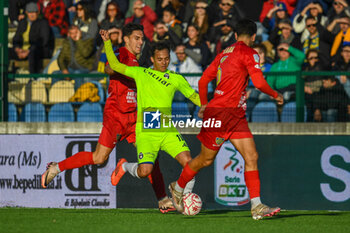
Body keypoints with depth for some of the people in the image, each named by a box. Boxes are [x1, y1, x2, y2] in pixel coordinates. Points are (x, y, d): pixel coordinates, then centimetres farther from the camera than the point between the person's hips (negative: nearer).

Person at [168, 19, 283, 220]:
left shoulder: (225, 53, 14)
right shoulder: (249, 54, -11)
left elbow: (203, 80, 19)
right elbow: (259, 83, -19)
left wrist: (204, 105, 31)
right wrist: (276, 95, -2)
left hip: (236, 115, 9)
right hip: (221, 113, -9)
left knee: (252, 157, -3)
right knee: (206, 159, 8)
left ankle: (257, 207, -9)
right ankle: (178, 188, 30)